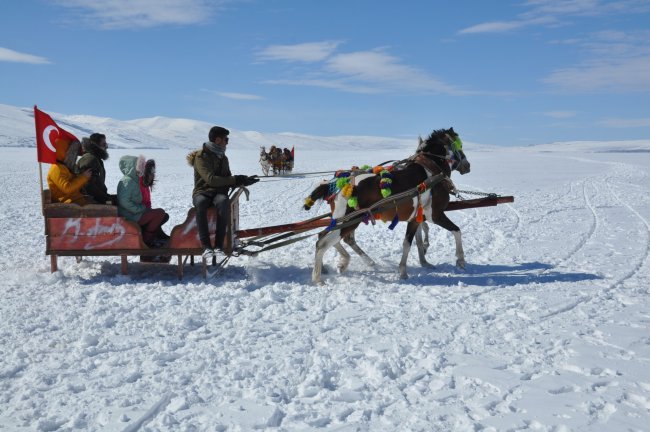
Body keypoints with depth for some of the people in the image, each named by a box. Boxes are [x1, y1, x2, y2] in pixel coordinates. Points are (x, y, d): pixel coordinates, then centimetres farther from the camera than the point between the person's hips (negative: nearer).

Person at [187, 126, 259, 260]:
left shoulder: (223, 158, 17)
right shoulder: (201, 156, -5)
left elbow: (227, 182, 15)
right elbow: (211, 179, -17)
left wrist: (244, 181, -2)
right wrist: (235, 179, -15)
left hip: (219, 193, 4)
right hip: (202, 192, -4)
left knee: (223, 201, -34)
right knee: (201, 203, -40)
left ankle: (219, 245, -38)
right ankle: (206, 246, -41)